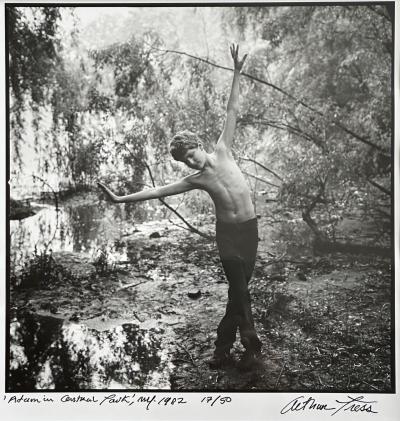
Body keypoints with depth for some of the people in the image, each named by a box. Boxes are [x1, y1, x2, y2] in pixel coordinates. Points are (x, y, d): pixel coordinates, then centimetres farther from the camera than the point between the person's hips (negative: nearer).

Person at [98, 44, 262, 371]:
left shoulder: (222, 151, 0)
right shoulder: (195, 180, -1)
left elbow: (233, 113, -2)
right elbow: (158, 191, 0)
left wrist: (237, 74, -6)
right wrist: (122, 199, -3)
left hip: (249, 228, 1)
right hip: (227, 232, -1)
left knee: (239, 290, 6)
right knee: (239, 290, -5)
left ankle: (224, 348, 19)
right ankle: (252, 349, 7)